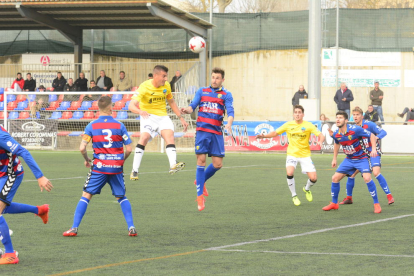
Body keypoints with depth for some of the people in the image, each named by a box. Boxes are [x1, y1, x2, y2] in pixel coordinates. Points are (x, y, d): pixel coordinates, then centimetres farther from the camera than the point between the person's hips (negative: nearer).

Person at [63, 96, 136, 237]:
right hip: (117, 167, 1)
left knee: (86, 195, 4)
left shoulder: (91, 126, -2)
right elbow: (129, 149, 0)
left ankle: (74, 228, -1)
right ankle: (131, 227, 7)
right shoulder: (119, 125, 0)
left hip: (99, 167, -1)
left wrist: (86, 160, 13)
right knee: (121, 197, 16)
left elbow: (82, 148, -7)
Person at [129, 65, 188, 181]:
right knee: (144, 138, -25)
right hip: (148, 116, -4)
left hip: (163, 116, 4)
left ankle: (173, 165, -40)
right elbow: (131, 105, -25)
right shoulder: (144, 87, -16)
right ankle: (135, 170, -17)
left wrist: (181, 118, 16)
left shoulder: (166, 86, 2)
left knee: (170, 135, -22)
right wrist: (140, 111, -47)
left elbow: (171, 102, 19)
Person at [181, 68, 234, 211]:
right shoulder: (202, 91, 10)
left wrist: (229, 123, -27)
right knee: (201, 160, -7)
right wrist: (187, 110, -21)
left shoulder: (226, 94, 6)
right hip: (202, 130, -1)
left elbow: (230, 111, -7)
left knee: (218, 164, -2)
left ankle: (200, 181, 27)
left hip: (216, 132, 1)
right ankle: (200, 195, 1)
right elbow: (193, 106, 3)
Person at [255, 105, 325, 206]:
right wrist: (264, 135, -11)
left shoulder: (308, 125, -8)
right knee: (289, 173, -27)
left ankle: (307, 189, 29)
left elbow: (321, 135, -14)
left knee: (313, 178, -10)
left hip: (305, 155, 0)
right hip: (292, 154, 0)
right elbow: (275, 133, 6)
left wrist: (320, 141, -37)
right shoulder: (288, 125, -3)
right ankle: (294, 196, -3)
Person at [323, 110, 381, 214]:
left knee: (367, 178, -26)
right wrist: (334, 158, 19)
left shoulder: (355, 129, -24)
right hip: (349, 159, 6)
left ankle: (376, 204, -14)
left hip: (361, 158, -6)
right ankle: (334, 203, 19)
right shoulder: (336, 134, -7)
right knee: (335, 178, 0)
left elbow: (372, 135, -16)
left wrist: (374, 149, -29)